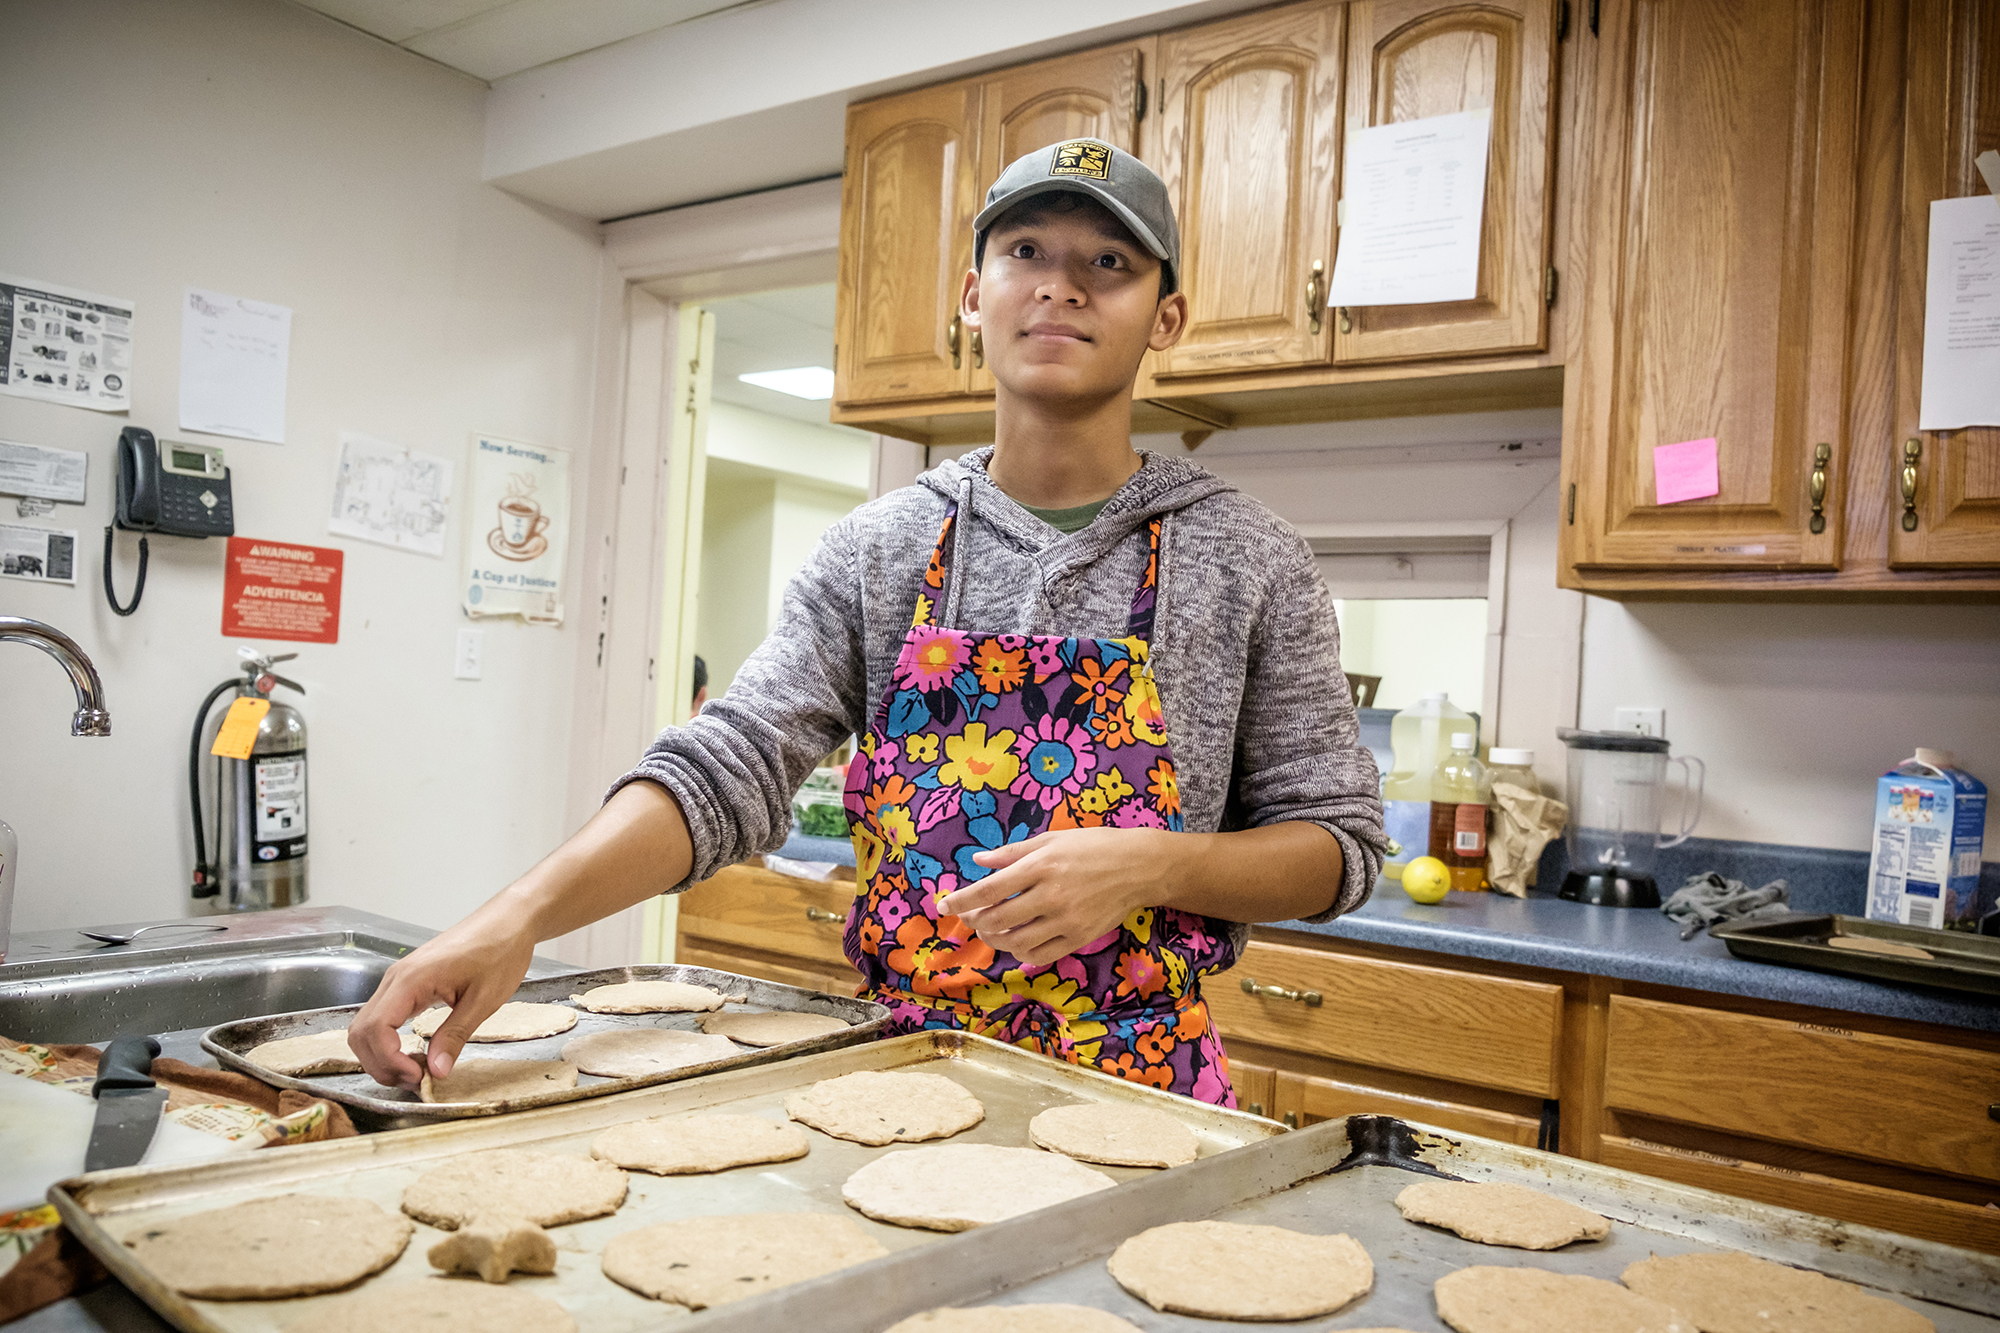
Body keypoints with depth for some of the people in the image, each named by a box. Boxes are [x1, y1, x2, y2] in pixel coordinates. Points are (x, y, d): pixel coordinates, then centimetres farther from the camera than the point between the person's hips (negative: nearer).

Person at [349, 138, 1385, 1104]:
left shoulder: (1244, 558, -4)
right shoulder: (873, 552, 0)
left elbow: (1339, 838, -1)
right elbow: (729, 765, -9)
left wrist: (1149, 865, -19)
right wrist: (522, 912, -25)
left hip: (1136, 1087, -1)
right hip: (898, 1068, 2)